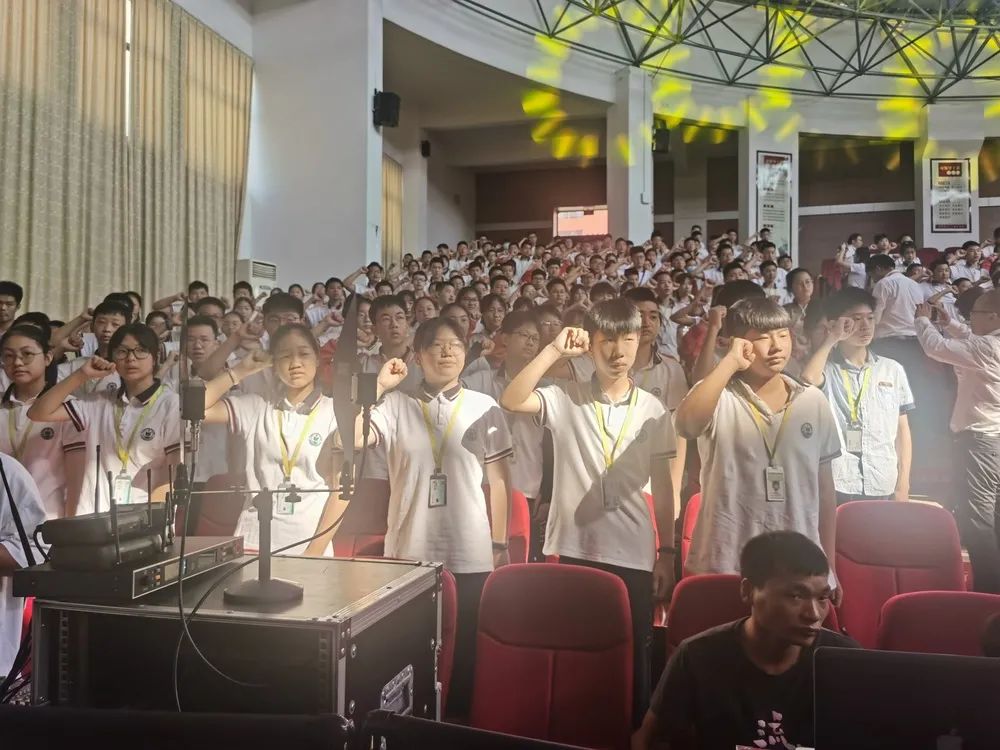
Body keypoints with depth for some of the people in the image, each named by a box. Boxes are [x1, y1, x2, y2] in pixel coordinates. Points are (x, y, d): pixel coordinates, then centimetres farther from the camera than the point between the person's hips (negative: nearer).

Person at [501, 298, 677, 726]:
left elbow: (662, 486, 6)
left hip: (633, 555, 1)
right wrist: (554, 351, -20)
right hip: (573, 549, -1)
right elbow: (511, 402, -21)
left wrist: (667, 552, 6)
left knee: (633, 659, 13)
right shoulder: (565, 398, -3)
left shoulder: (652, 409, 3)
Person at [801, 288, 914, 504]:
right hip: (836, 486, -3)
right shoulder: (826, 368, 2)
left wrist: (903, 484, 8)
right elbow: (808, 379, -24)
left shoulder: (893, 369, 10)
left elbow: (902, 430, 12)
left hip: (882, 488, 3)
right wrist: (832, 339, -10)